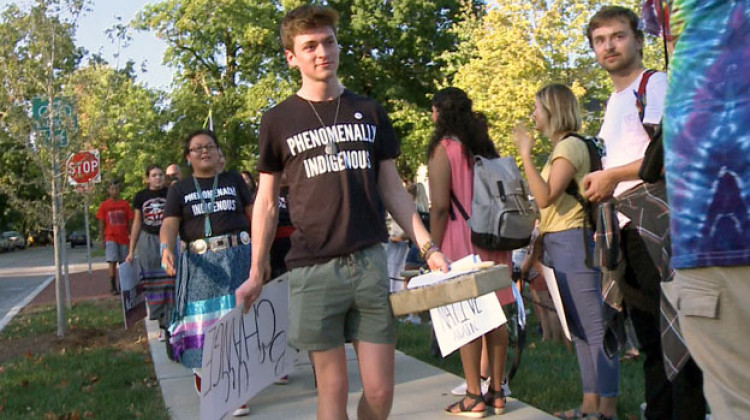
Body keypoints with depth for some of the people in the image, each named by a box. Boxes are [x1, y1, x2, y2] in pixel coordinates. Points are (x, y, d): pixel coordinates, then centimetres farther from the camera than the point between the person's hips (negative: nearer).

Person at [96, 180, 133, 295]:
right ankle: (113, 287, -5)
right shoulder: (104, 205, 1)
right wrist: (102, 239, -1)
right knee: (113, 262, -8)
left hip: (123, 237, 2)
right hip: (111, 237, -2)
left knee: (123, 263, 7)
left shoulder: (125, 204, 5)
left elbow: (129, 221, 9)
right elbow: (101, 223, 3)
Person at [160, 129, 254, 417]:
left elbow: (253, 214, 11)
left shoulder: (233, 179, 12)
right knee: (202, 325, 3)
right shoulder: (179, 190, 10)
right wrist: (166, 248, -24)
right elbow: (169, 224, -2)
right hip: (199, 263, 0)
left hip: (237, 257, 0)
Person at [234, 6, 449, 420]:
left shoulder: (370, 112, 10)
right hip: (313, 270, -2)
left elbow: (392, 189, 13)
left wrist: (428, 246, 4)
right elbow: (267, 202, 7)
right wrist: (256, 274, 4)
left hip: (371, 261, 2)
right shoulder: (278, 121, 4)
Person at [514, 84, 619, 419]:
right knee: (580, 327, 12)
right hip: (557, 244, 10)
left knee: (593, 327, -6)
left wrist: (525, 154, -16)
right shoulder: (559, 148, 16)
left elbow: (544, 197, -20)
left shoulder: (570, 145, -10)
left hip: (571, 241, -10)